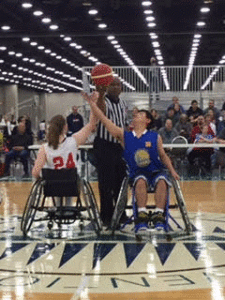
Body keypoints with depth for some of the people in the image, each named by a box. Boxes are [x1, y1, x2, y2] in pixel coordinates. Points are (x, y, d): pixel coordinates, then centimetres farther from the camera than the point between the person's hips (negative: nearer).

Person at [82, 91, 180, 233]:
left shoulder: (155, 137, 5)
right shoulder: (124, 135, 6)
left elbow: (163, 156, 13)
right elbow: (104, 119, 2)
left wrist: (172, 171, -1)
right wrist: (91, 102, -1)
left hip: (156, 171, 0)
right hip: (138, 172, 0)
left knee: (162, 181, -32)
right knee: (141, 181, -33)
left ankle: (159, 216, -37)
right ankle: (142, 216, -38)